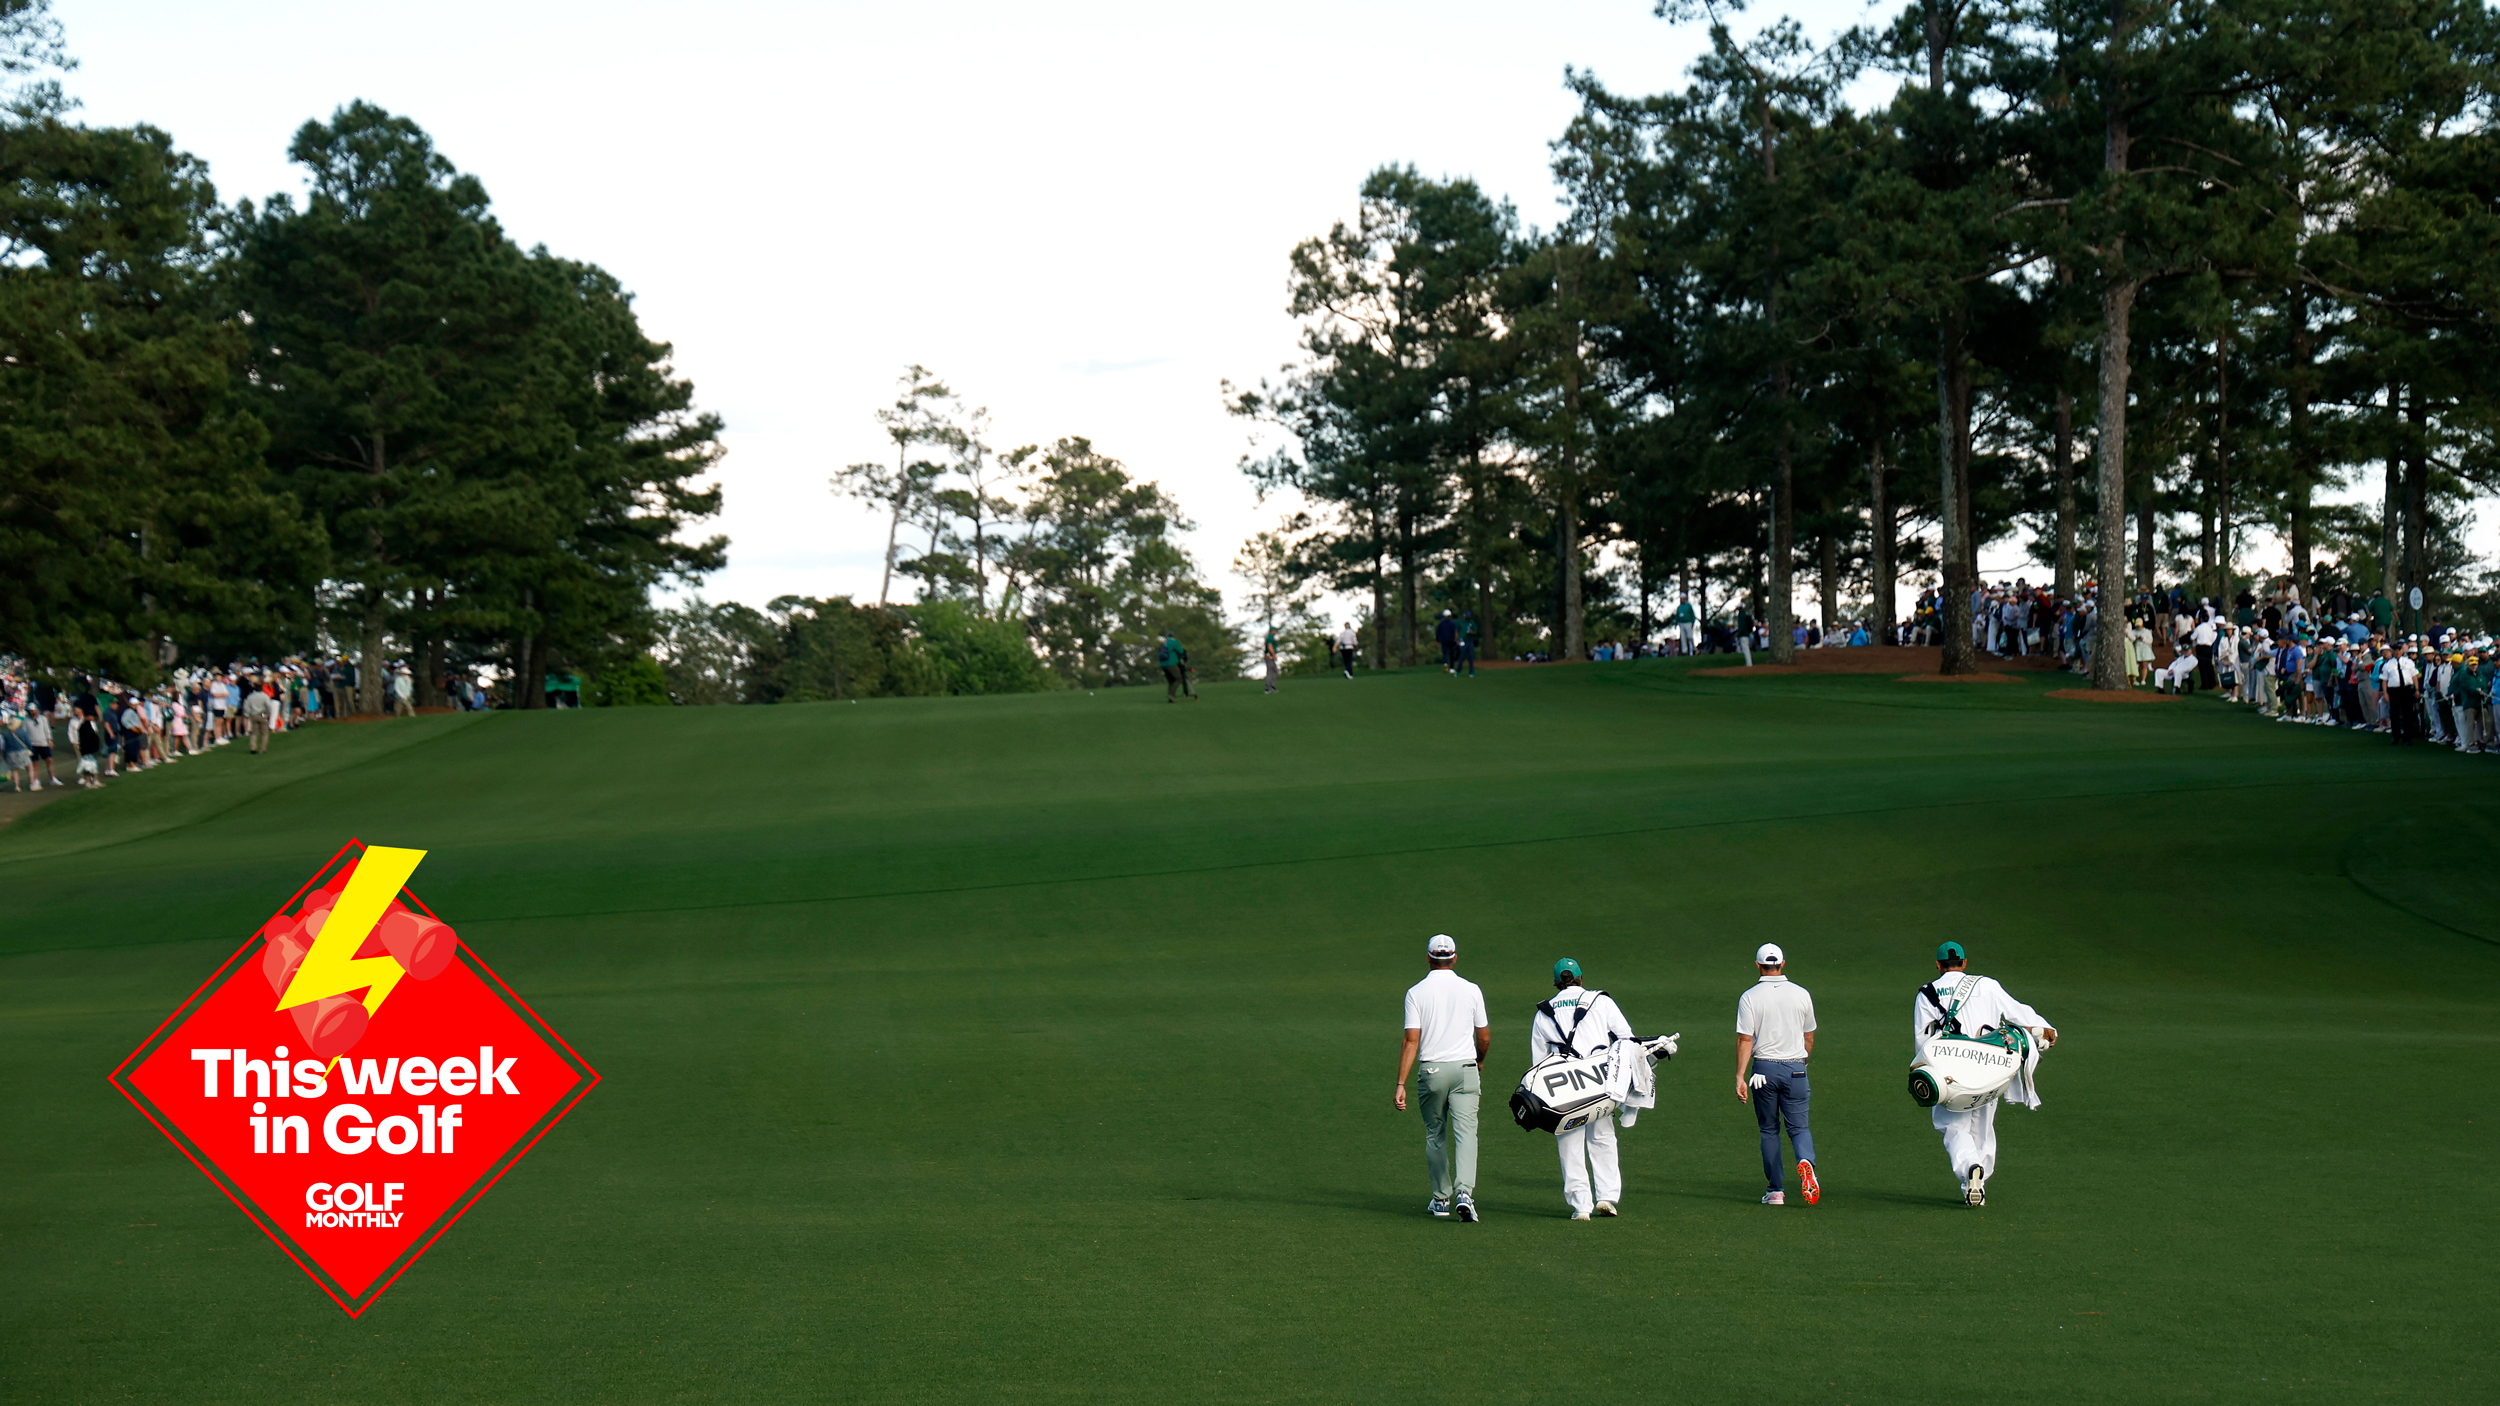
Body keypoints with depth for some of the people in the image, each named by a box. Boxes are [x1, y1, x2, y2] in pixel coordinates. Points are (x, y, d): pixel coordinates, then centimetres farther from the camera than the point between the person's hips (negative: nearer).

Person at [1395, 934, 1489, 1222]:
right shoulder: (1471, 990, 2)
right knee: (1465, 1133, -6)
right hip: (1465, 1069, 0)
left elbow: (1411, 1040, -9)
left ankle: (1441, 1199, 20)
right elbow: (1484, 1036, 9)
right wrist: (1480, 1061, 30)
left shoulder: (1416, 992, -2)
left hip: (1431, 1070, 0)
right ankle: (1464, 1192, -24)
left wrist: (1401, 1084, -9)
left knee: (1435, 1135, 14)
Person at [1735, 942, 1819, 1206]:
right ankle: (1805, 1161, -26)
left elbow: (1745, 1040, -10)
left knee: (1769, 1130, 10)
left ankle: (1776, 1190, 8)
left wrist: (1740, 1077, -10)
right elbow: (1809, 1037, 12)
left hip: (1764, 1068, -1)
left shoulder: (1750, 997, -5)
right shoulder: (1801, 995, 3)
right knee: (1798, 1126, 6)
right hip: (1795, 1068, 1)